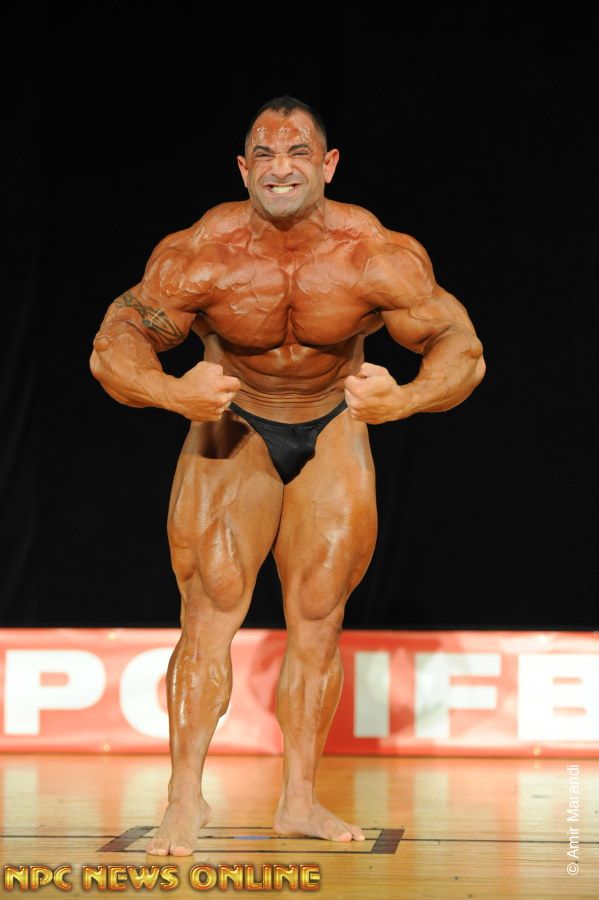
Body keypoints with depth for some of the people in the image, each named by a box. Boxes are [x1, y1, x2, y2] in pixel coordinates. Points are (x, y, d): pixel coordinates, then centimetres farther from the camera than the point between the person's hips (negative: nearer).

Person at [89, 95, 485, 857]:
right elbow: (112, 346, -18)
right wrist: (172, 393, -39)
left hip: (333, 430, 1)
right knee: (210, 611, -12)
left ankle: (299, 800, 10)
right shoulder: (198, 256, -25)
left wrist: (405, 399, -37)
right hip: (232, 430, -1)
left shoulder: (380, 257, -23)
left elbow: (462, 350, -16)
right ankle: (186, 799, -8)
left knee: (318, 617, 2)